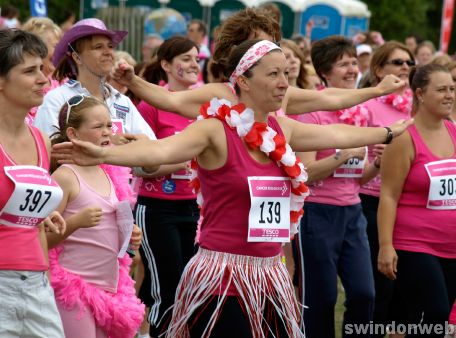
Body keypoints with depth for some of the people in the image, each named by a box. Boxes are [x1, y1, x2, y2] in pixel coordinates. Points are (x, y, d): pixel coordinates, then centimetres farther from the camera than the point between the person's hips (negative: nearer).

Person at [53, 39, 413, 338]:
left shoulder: (282, 130, 9)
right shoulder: (216, 130, -13)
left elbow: (337, 134, 26)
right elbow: (160, 150, -30)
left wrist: (388, 132, 39)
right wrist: (104, 154, -47)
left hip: (270, 276, 7)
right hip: (222, 275, -7)